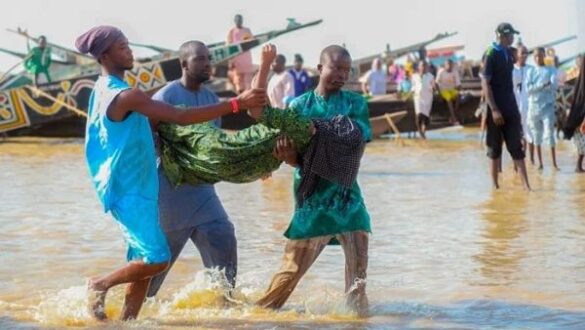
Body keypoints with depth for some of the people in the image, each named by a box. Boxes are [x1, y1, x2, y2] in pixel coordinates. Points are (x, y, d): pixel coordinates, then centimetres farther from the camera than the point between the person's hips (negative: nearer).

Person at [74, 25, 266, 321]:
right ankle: (100, 284, 5)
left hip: (135, 188, 10)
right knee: (157, 259, -11)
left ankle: (126, 321, 11)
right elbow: (181, 117, -26)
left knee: (144, 261, 10)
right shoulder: (125, 96, -21)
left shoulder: (105, 90, 12)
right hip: (129, 191, -10)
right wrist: (237, 103, -26)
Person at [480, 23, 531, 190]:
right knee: (495, 148, 3)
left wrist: (514, 107, 15)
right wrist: (494, 110, -21)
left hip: (511, 107, 6)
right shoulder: (491, 54, -12)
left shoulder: (509, 53, 9)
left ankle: (526, 184, -1)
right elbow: (485, 83, -15)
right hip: (496, 109, -6)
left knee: (516, 146, 2)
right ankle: (495, 185, 11)